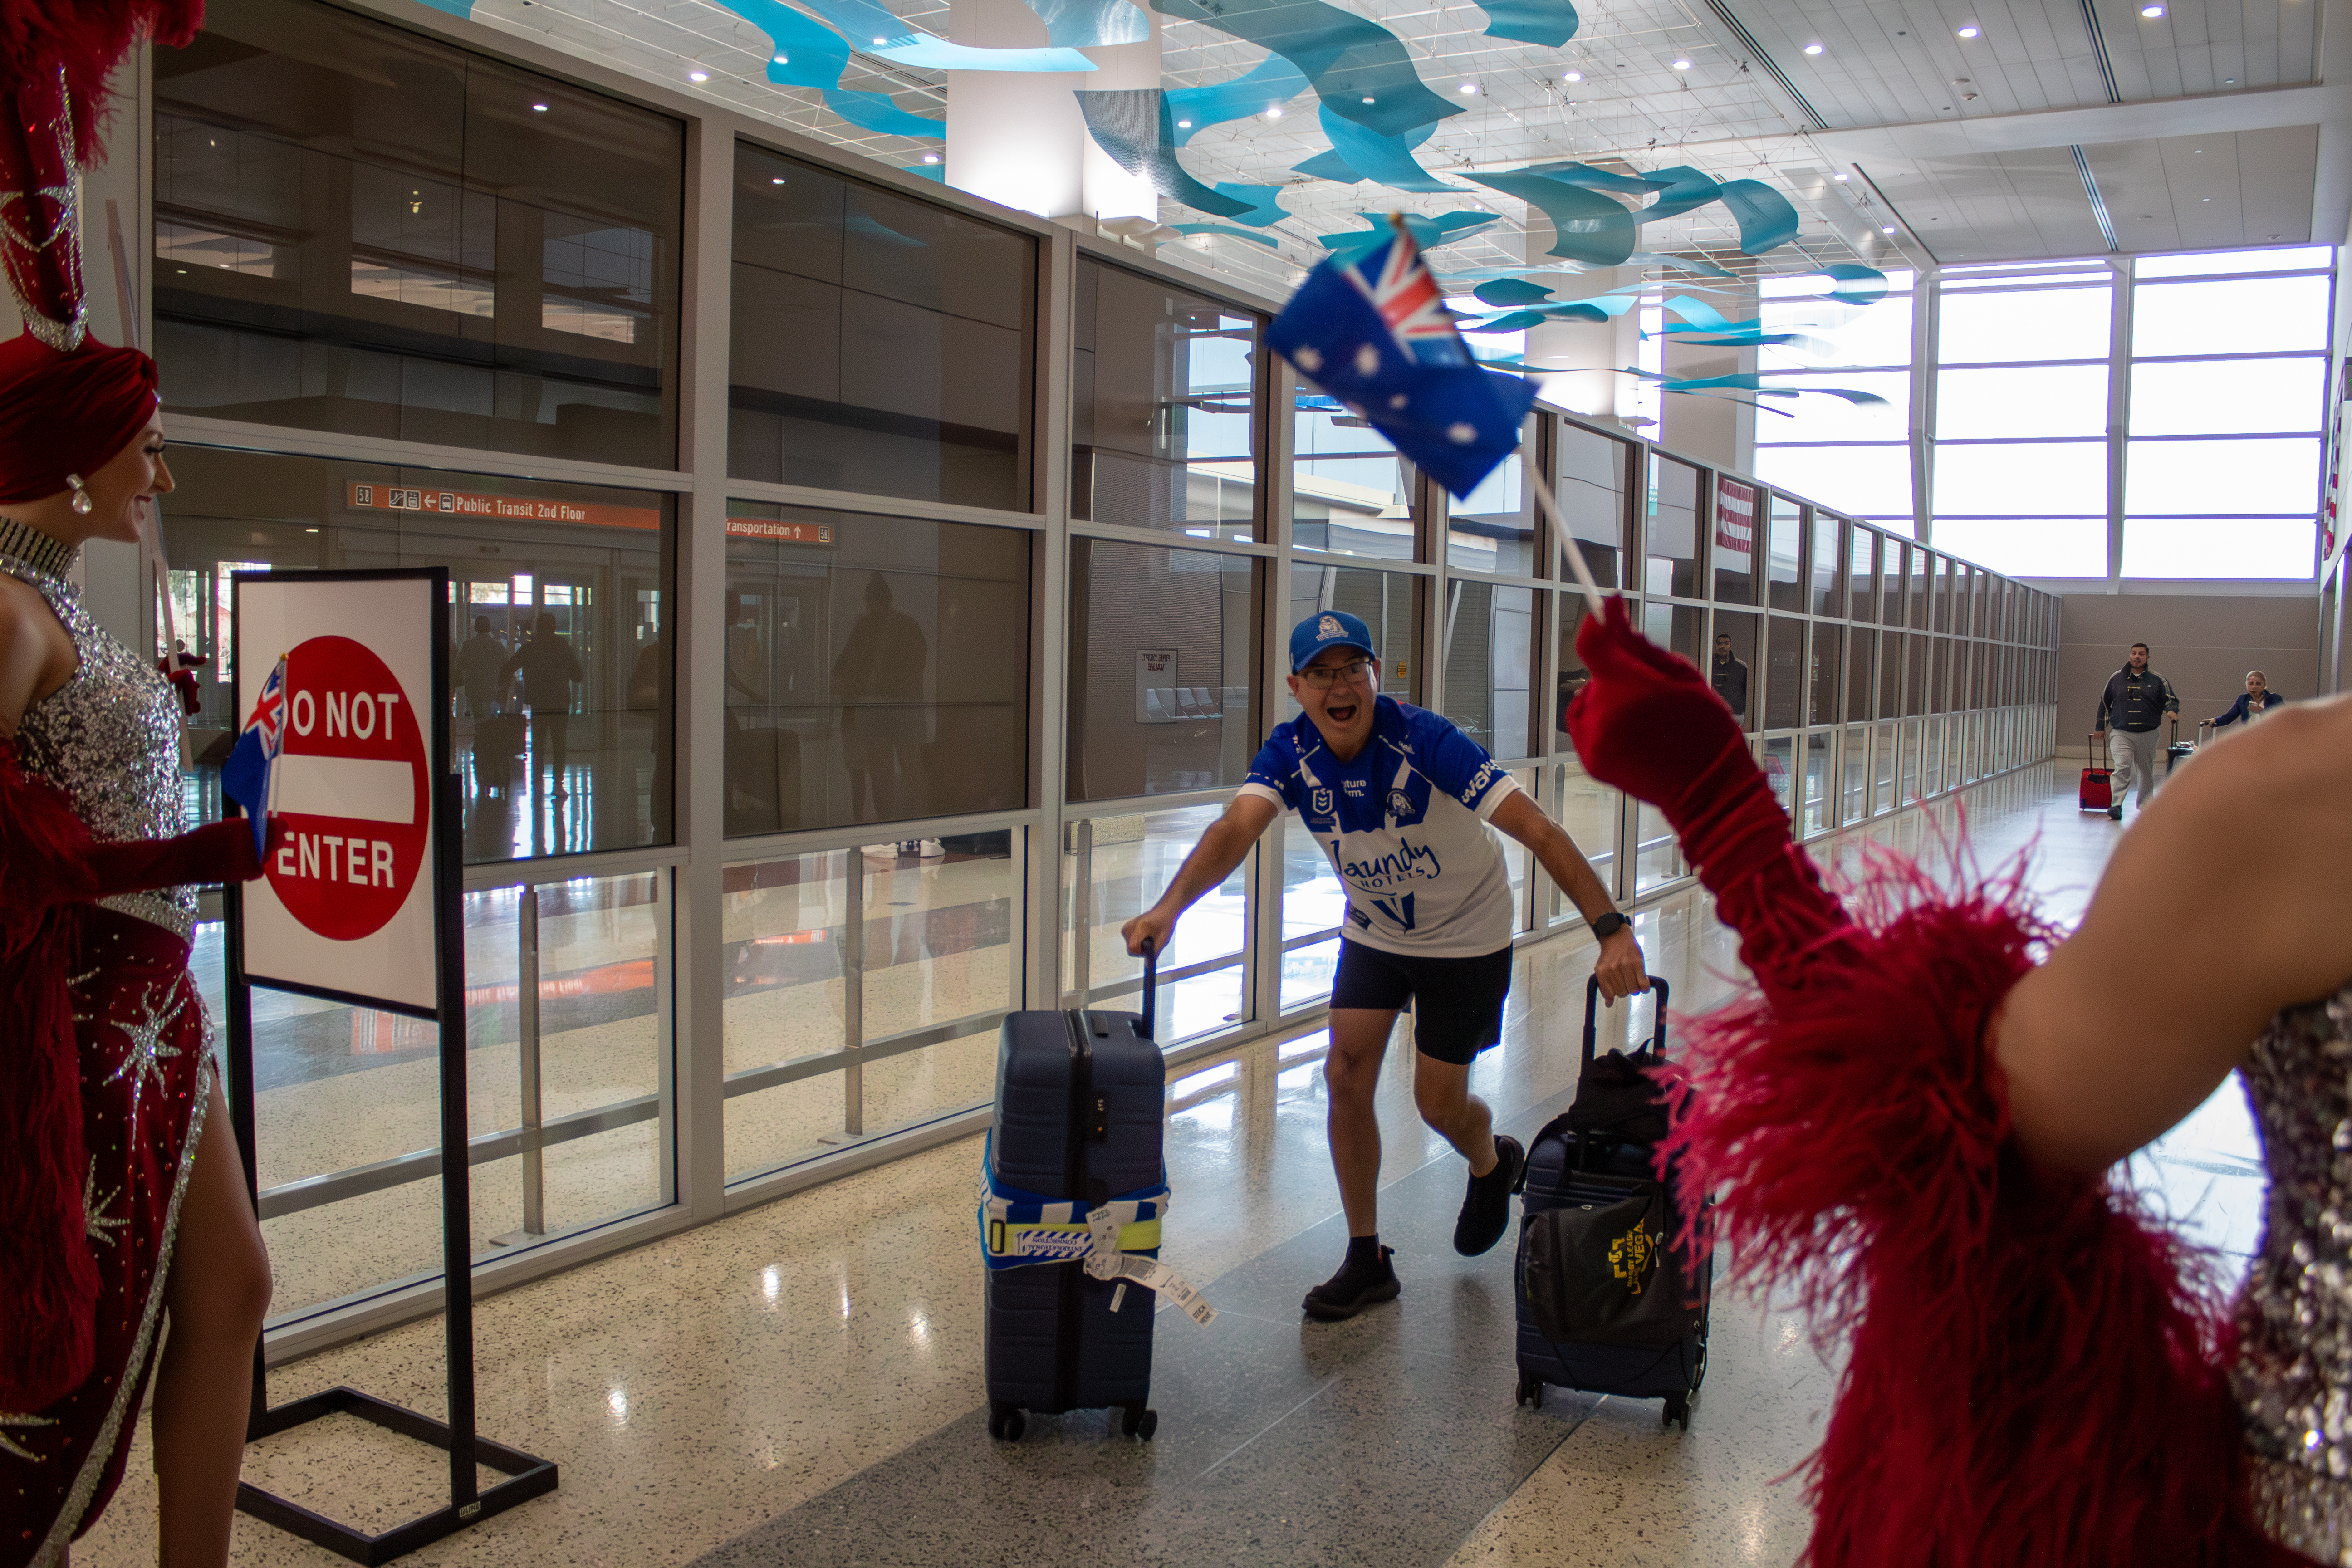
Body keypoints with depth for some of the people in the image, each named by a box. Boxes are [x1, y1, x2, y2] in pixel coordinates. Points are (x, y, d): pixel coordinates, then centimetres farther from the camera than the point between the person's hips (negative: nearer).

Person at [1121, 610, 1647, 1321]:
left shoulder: (1423, 740, -31)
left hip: (1466, 936, -4)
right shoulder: (1291, 753, -18)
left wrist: (1612, 931, -47)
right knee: (1347, 1077, -4)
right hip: (1373, 930, 4)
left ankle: (1492, 1165, 40)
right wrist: (1170, 906, -54)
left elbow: (1538, 831, -36)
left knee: (1438, 1102, 1)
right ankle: (1367, 1261, 13)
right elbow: (1237, 827, -35)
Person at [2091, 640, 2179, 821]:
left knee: (2146, 772, 12)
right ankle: (2116, 805, -23)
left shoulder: (2157, 680, 5)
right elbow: (2104, 703, 15)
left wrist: (2172, 710, -16)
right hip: (2121, 733, -1)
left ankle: (2145, 805, 28)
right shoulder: (2117, 678, 6)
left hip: (2148, 735, 1)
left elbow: (2172, 700, 9)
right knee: (2122, 768, -18)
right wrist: (2100, 727, 16)